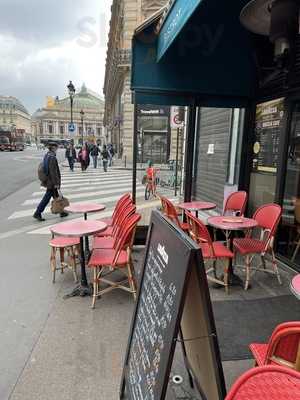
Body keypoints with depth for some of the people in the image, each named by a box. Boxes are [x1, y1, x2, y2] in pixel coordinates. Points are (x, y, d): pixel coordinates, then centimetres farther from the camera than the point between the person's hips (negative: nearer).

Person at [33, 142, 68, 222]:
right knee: (47, 198, 1)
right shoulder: (52, 157, -20)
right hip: (51, 182, -10)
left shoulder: (46, 156, 10)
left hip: (48, 180, 10)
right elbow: (53, 171, -23)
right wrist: (56, 183, -20)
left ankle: (61, 212, 26)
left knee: (56, 197, 16)